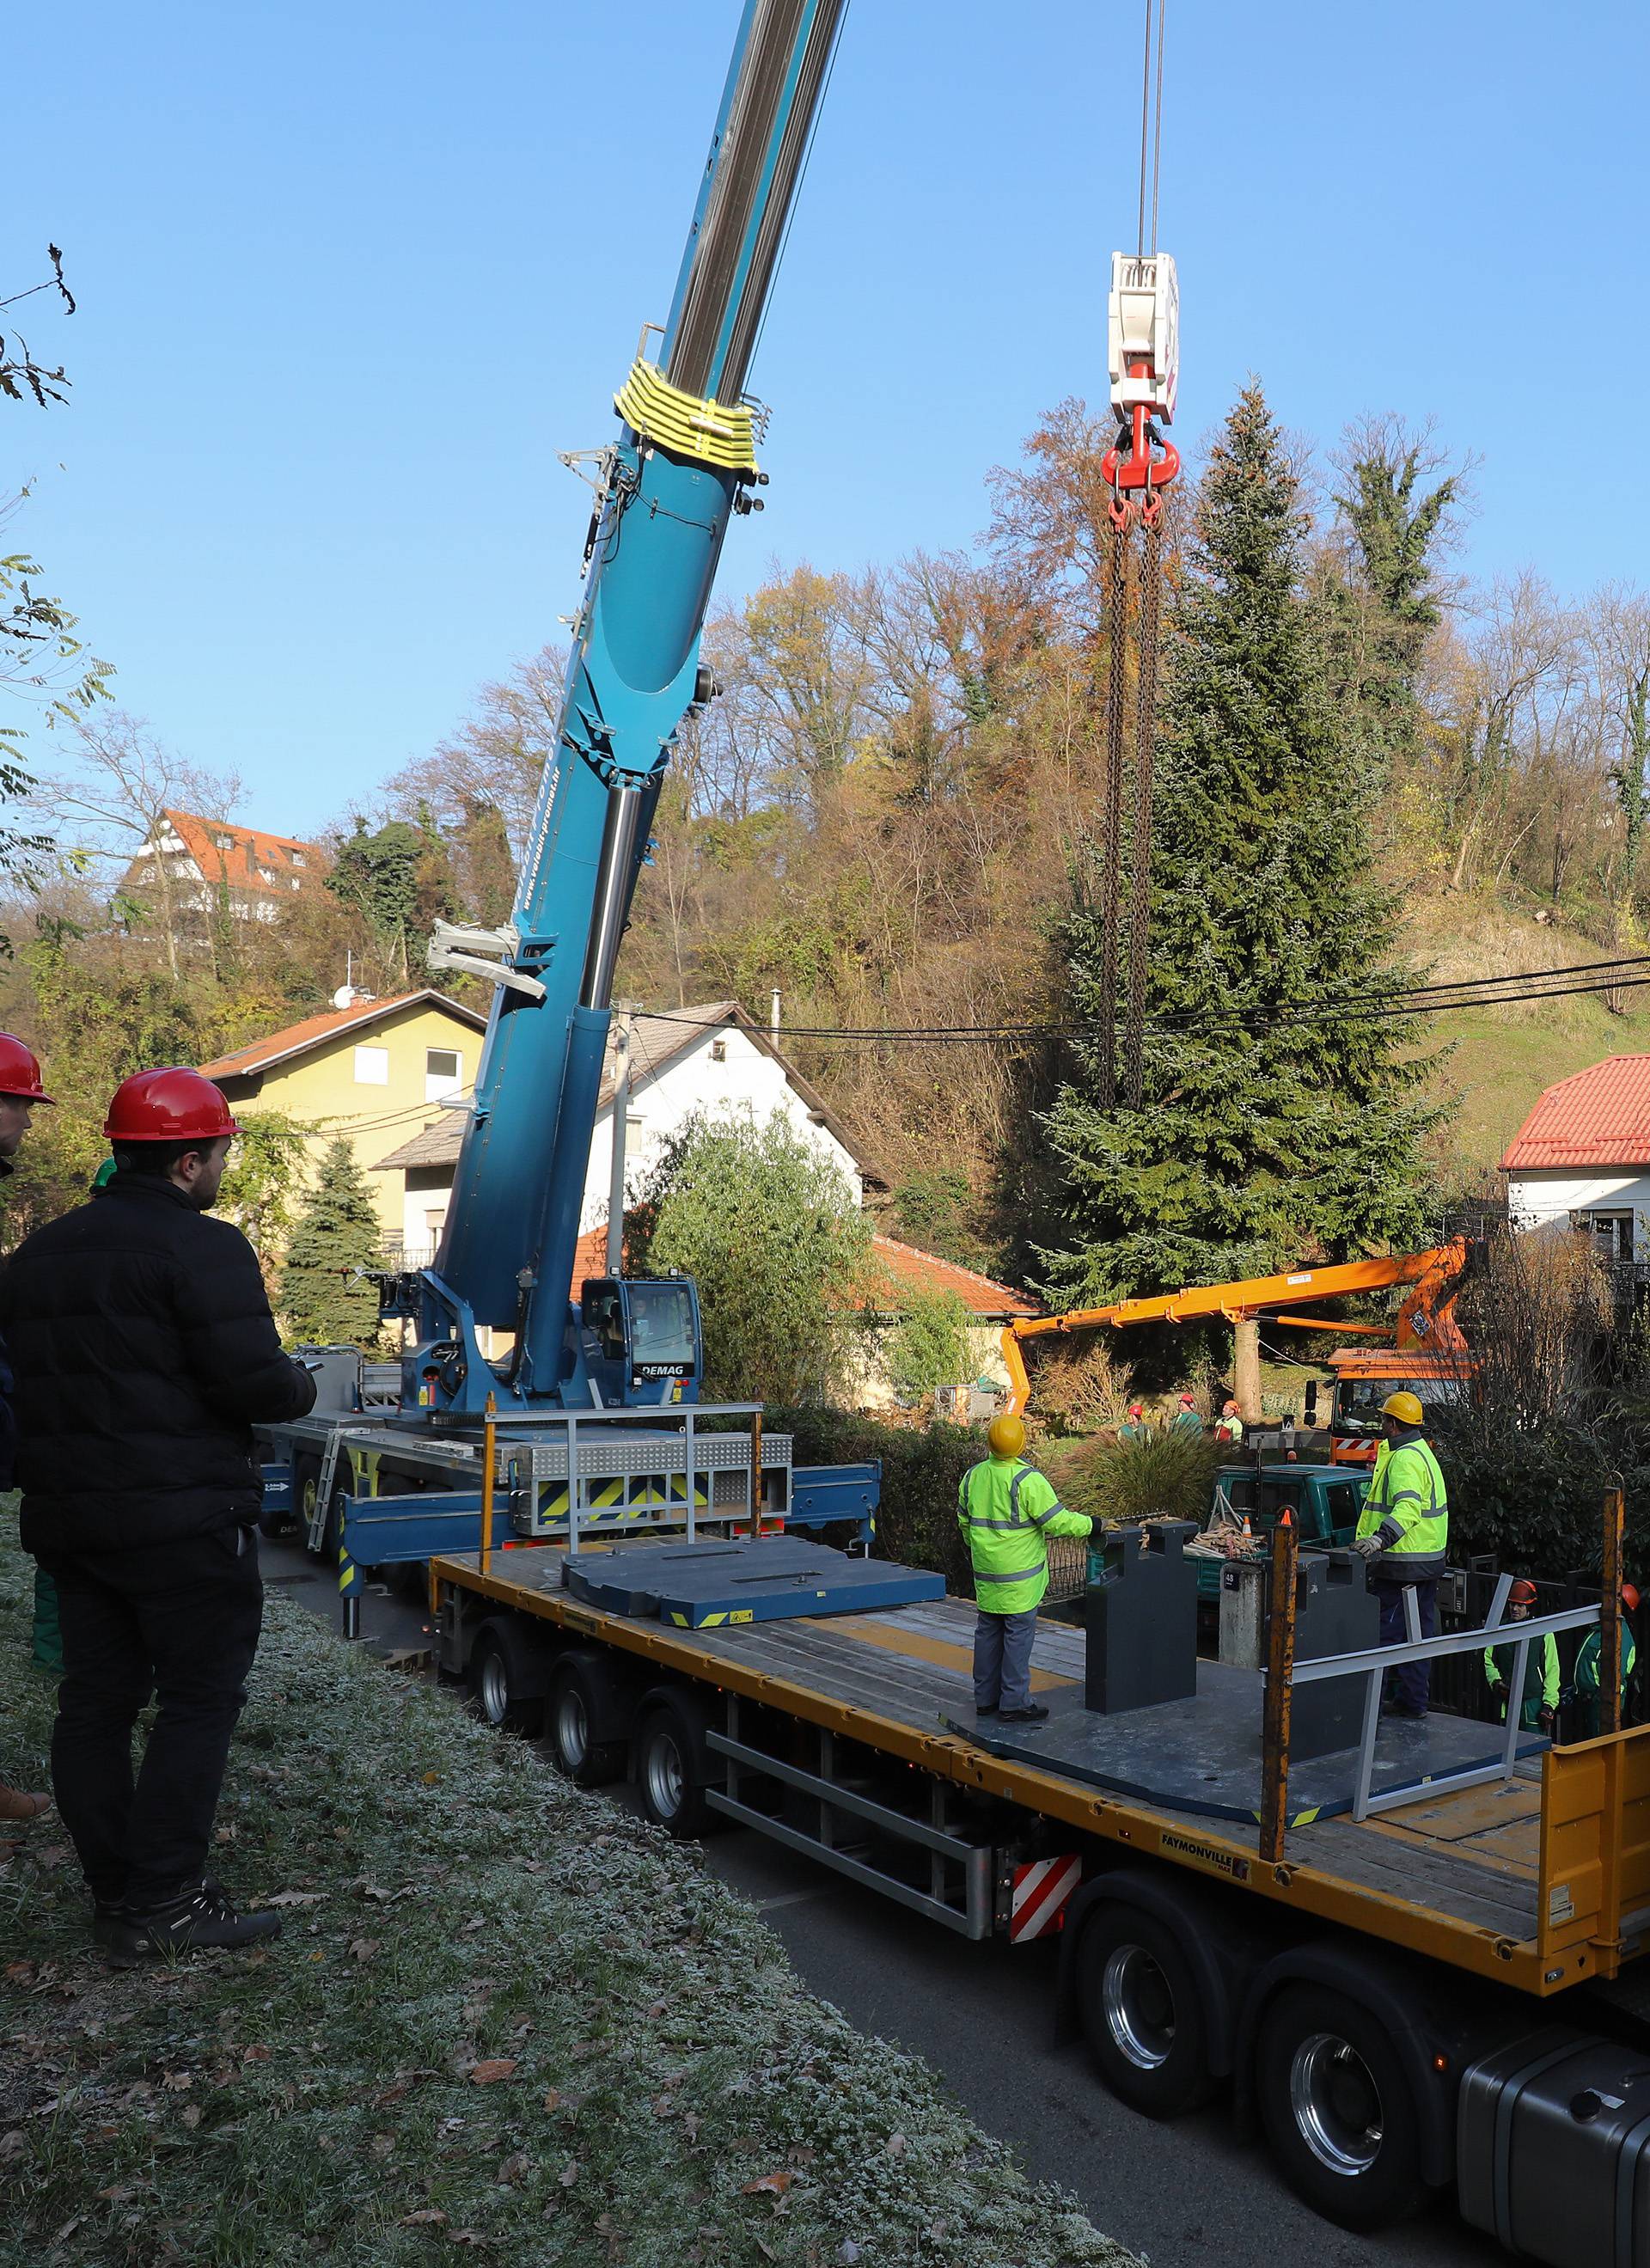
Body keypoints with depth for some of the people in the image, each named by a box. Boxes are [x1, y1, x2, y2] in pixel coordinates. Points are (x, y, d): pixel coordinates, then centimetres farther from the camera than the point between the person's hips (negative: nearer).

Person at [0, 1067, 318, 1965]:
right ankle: (162, 1904, 4)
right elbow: (253, 1383, -20)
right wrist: (302, 1386, 1)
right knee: (198, 1700, 2)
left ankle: (112, 1892, 21)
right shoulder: (202, 1247, -14)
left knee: (94, 1700, 13)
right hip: (181, 1518, -8)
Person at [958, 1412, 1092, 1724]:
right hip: (1019, 1575, -6)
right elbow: (1056, 1521, -17)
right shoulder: (1027, 1480, -19)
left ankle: (986, 1698, 22)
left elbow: (964, 1520, 13)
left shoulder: (973, 1476, 2)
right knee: (1019, 1634, 1)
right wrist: (1093, 1524, -4)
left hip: (986, 1571, 6)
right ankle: (1014, 1703, 5)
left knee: (988, 1632, 14)